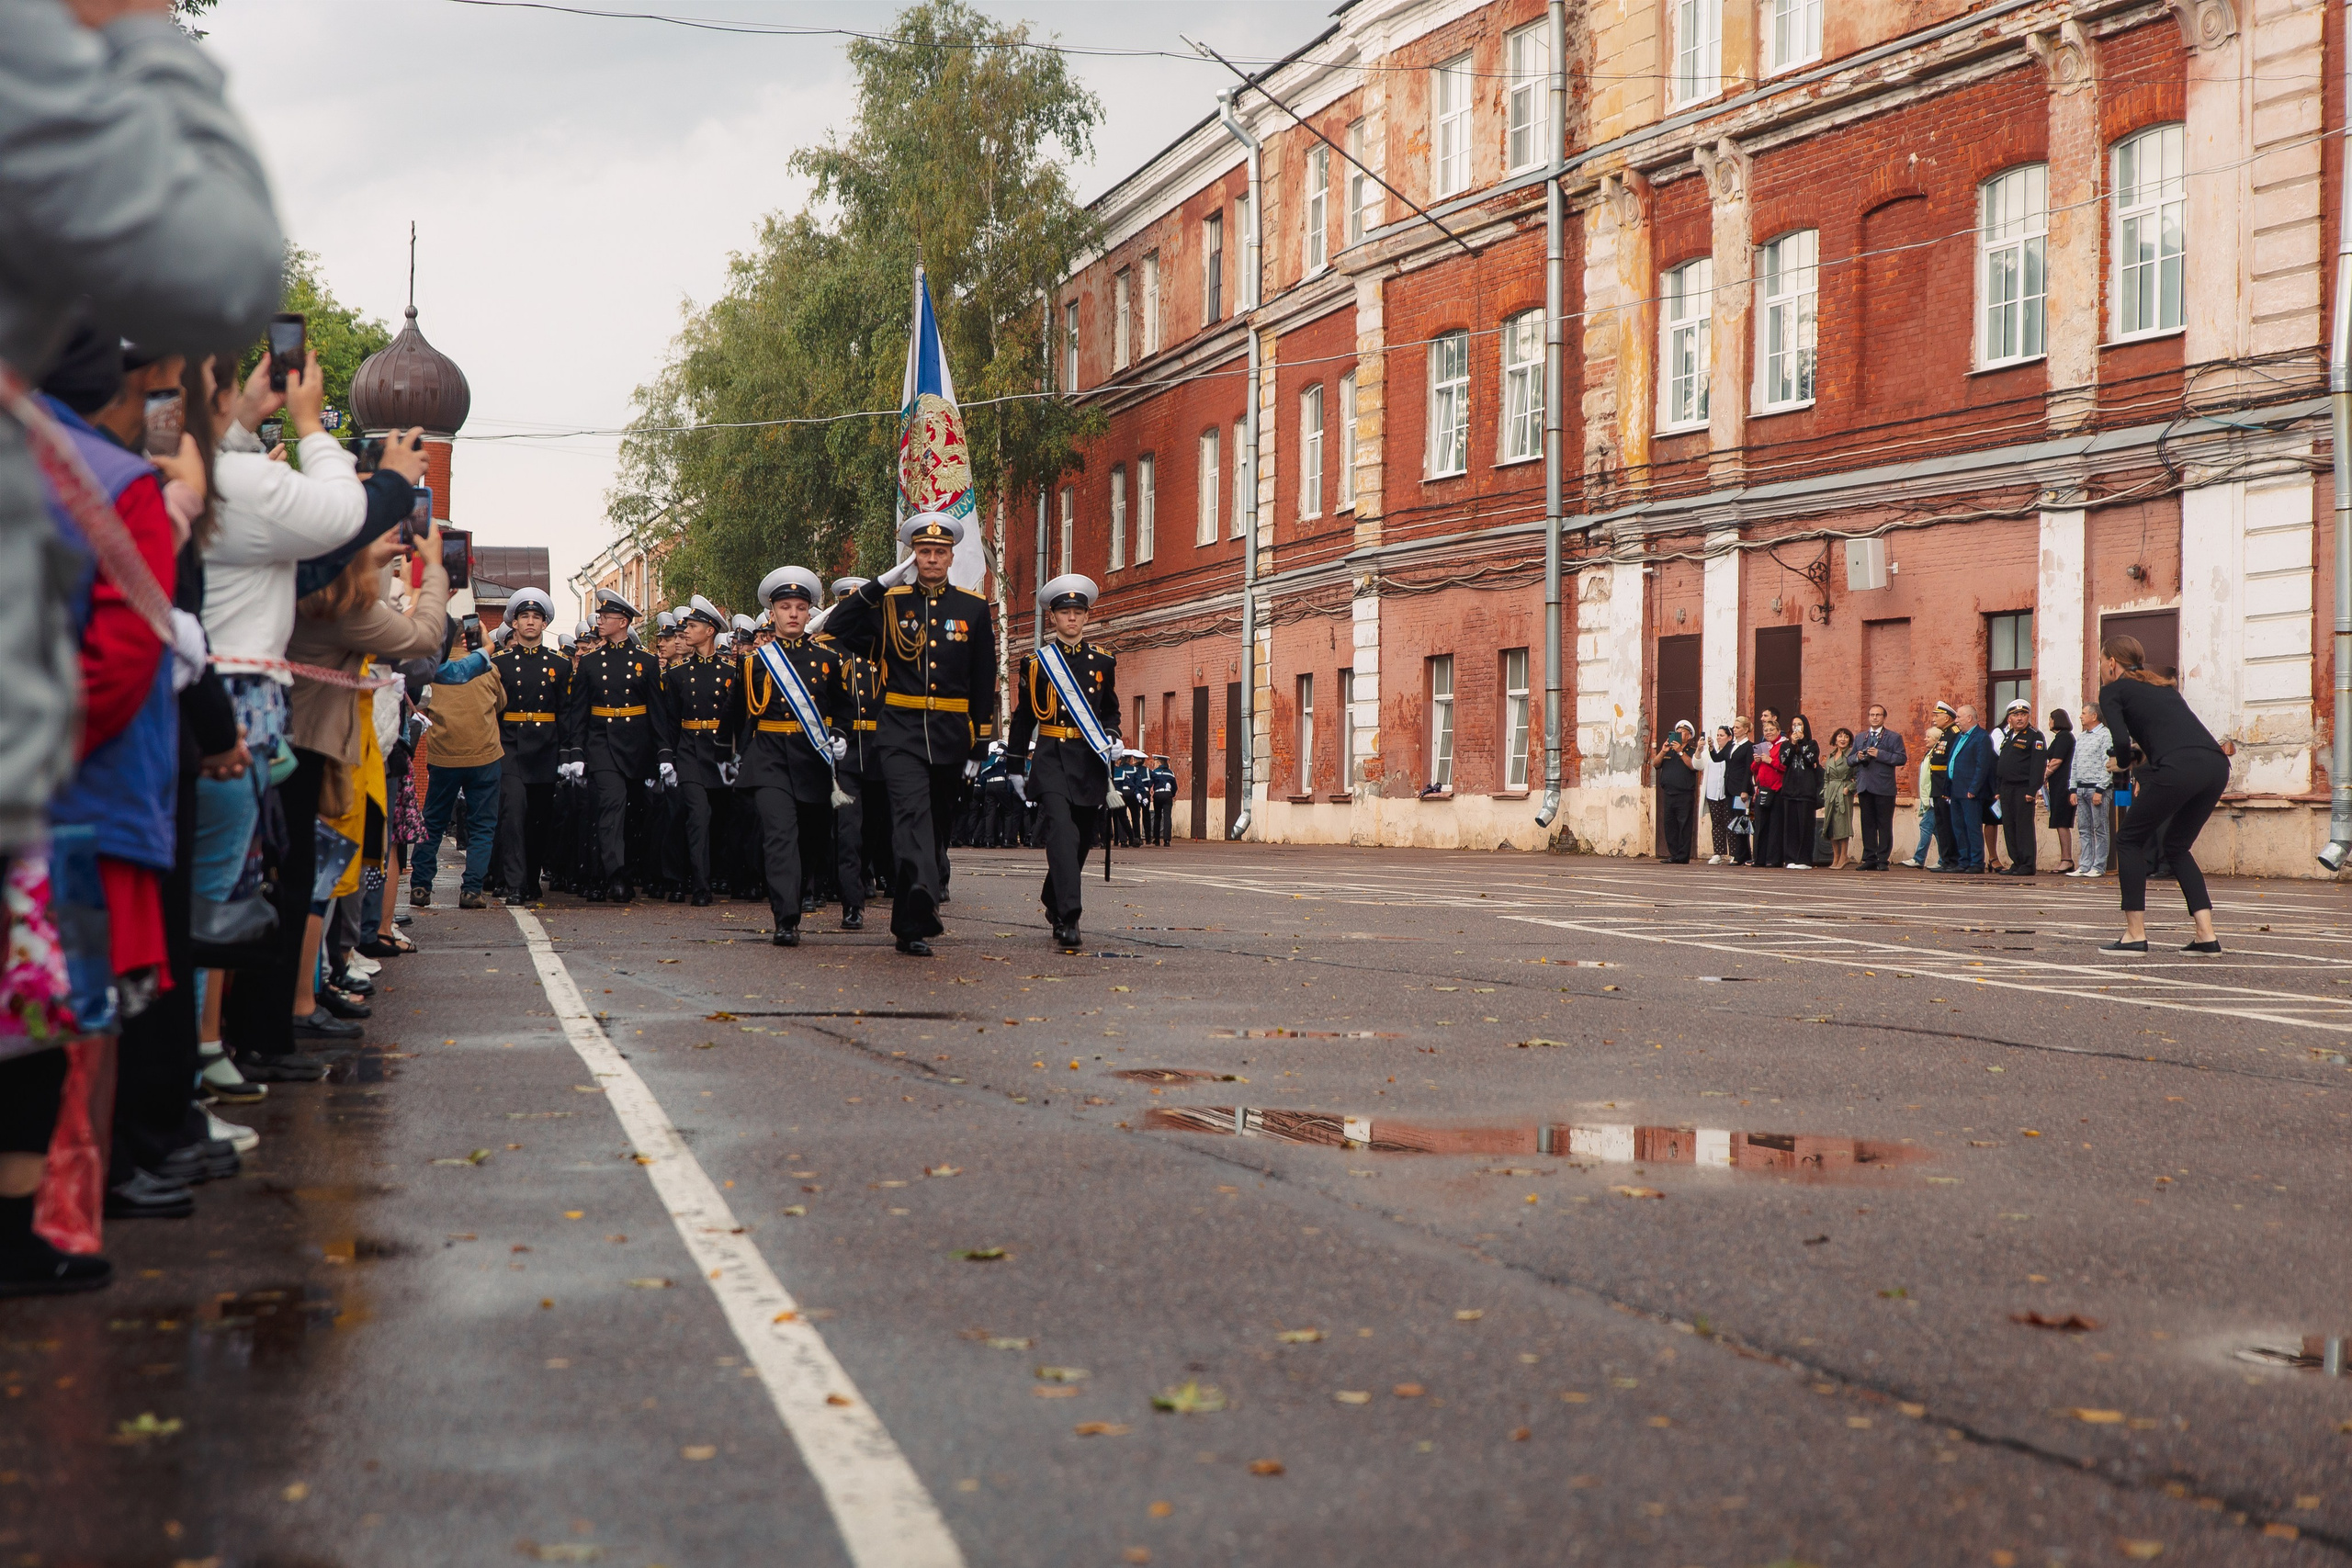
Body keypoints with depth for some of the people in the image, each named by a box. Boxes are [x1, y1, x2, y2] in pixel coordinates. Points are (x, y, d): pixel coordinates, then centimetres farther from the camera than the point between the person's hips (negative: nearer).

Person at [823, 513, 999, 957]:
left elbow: (984, 684, 8)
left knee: (938, 825, 11)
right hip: (901, 733, -3)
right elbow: (837, 627, -8)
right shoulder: (889, 604, 4)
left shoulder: (973, 609, 8)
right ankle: (916, 923, -32)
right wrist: (881, 584, -9)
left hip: (952, 737, 3)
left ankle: (912, 918, 27)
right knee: (912, 816, -20)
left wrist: (979, 748, 5)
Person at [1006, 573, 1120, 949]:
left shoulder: (1103, 660, 9)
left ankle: (1054, 902, 36)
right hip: (1051, 757, -3)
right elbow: (1022, 717, 9)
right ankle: (1068, 920, -24)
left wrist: (1111, 737, -1)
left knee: (1082, 839, 11)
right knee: (1062, 834, -19)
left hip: (1091, 759, 4)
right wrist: (1015, 767, 8)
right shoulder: (1035, 661, 3)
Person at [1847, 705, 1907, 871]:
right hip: (1865, 787, 4)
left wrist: (1879, 754, -14)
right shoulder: (1859, 738, 20)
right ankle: (1869, 859, 8)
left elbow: (1902, 758, -7)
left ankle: (1883, 860, 0)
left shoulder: (1894, 738, 5)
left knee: (1884, 825, -3)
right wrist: (1857, 757, -3)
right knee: (1867, 824, 5)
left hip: (1884, 788, -4)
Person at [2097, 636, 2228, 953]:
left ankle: (2135, 934, 7)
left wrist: (2130, 758, 17)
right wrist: (2146, 766, 26)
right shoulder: (2161, 686, 32)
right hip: (2216, 764, 7)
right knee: (2177, 847, 22)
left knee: (2130, 841, 11)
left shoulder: (2113, 690, 11)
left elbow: (2122, 742, -4)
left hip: (2179, 768, -7)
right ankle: (2206, 935, 12)